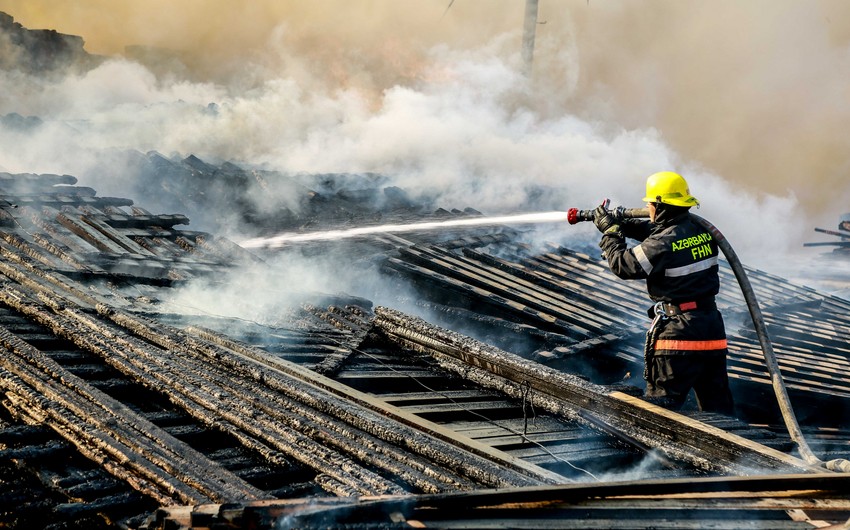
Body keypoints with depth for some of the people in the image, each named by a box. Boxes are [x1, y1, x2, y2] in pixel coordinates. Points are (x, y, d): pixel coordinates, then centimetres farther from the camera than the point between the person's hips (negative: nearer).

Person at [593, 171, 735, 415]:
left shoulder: (663, 244, -17)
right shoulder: (702, 230, 6)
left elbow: (624, 266, -9)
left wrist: (610, 230, 3)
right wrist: (622, 224, 17)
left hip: (678, 331, -7)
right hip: (713, 330, 7)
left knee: (659, 406, 2)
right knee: (717, 407, 13)